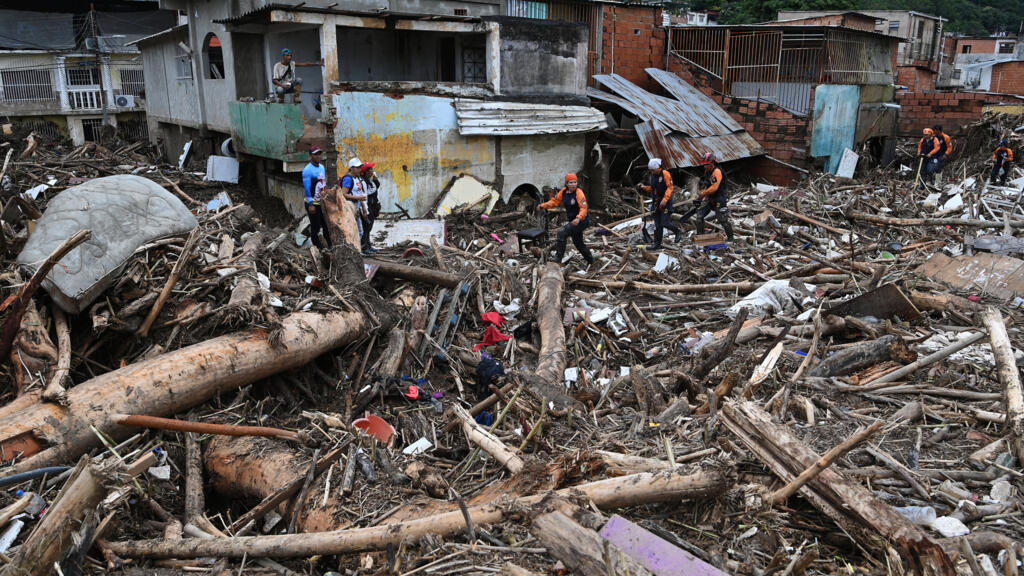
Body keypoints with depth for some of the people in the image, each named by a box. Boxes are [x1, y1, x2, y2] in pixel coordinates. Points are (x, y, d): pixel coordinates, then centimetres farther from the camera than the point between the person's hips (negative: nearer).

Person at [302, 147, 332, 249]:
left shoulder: (322, 167, 11)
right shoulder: (307, 170, -14)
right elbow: (307, 188, -16)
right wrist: (310, 204, -19)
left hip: (322, 202, 7)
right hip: (313, 204, -7)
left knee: (326, 226, 8)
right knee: (315, 227, 0)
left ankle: (330, 246, 15)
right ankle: (318, 248, 7)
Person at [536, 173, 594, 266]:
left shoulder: (579, 193, -21)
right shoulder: (564, 191, 0)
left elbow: (583, 208, -30)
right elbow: (555, 201, 6)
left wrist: (579, 218, -48)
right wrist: (543, 206, -9)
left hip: (582, 220, -8)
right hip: (573, 221, 9)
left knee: (561, 233, -22)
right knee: (578, 243, 21)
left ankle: (558, 259, -18)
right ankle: (590, 260, 42)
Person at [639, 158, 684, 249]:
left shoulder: (665, 174, -10)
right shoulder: (653, 175, 12)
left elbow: (670, 188, -15)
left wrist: (665, 199, -24)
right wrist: (645, 187, 6)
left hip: (665, 203, -7)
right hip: (656, 203, 7)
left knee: (665, 223, -12)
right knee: (657, 225, 7)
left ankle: (678, 231, 14)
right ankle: (657, 244, 12)